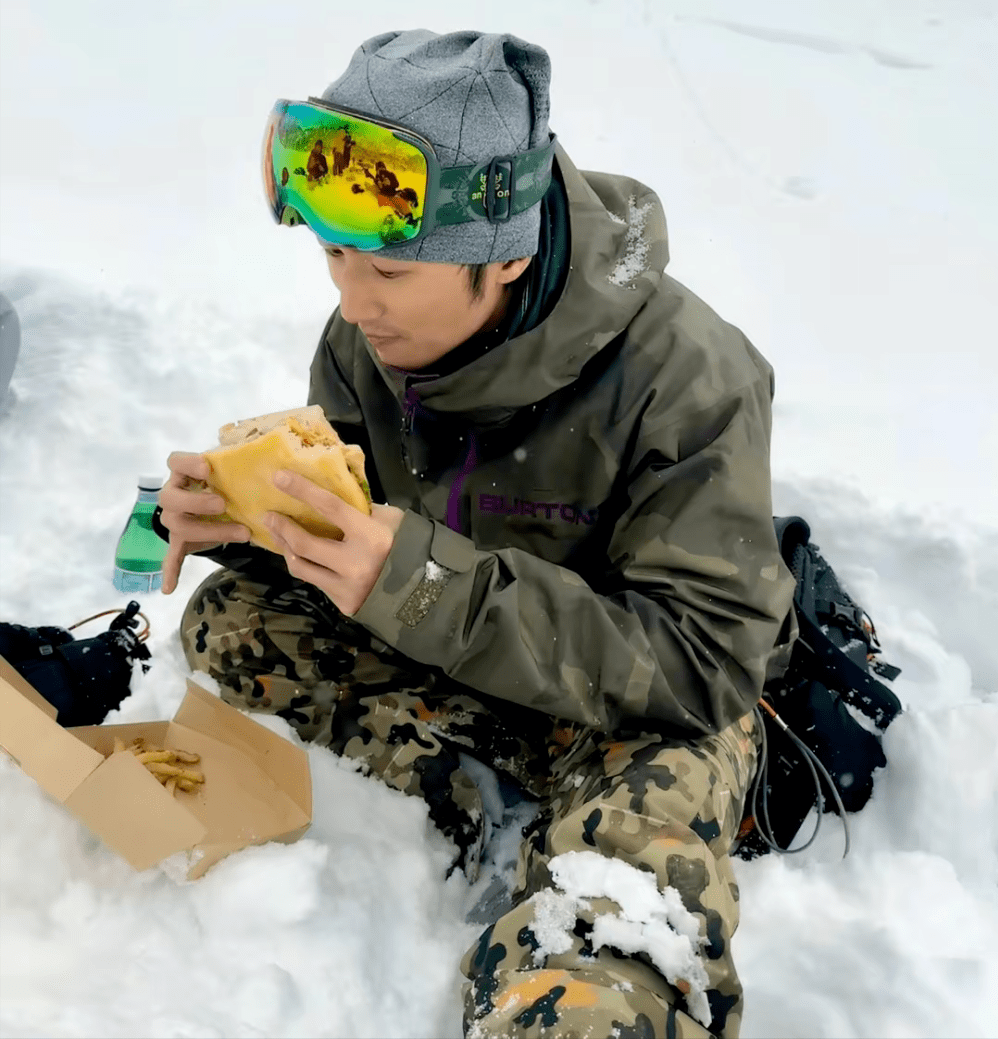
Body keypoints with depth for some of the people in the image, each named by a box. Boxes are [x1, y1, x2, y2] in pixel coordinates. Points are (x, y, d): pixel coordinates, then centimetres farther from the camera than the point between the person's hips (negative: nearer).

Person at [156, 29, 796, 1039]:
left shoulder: (682, 378, -28)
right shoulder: (369, 333, -11)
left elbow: (703, 666, -28)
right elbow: (345, 502, 5)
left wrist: (424, 585, -38)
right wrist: (241, 513, -21)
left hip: (649, 706, -7)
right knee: (224, 620, -8)